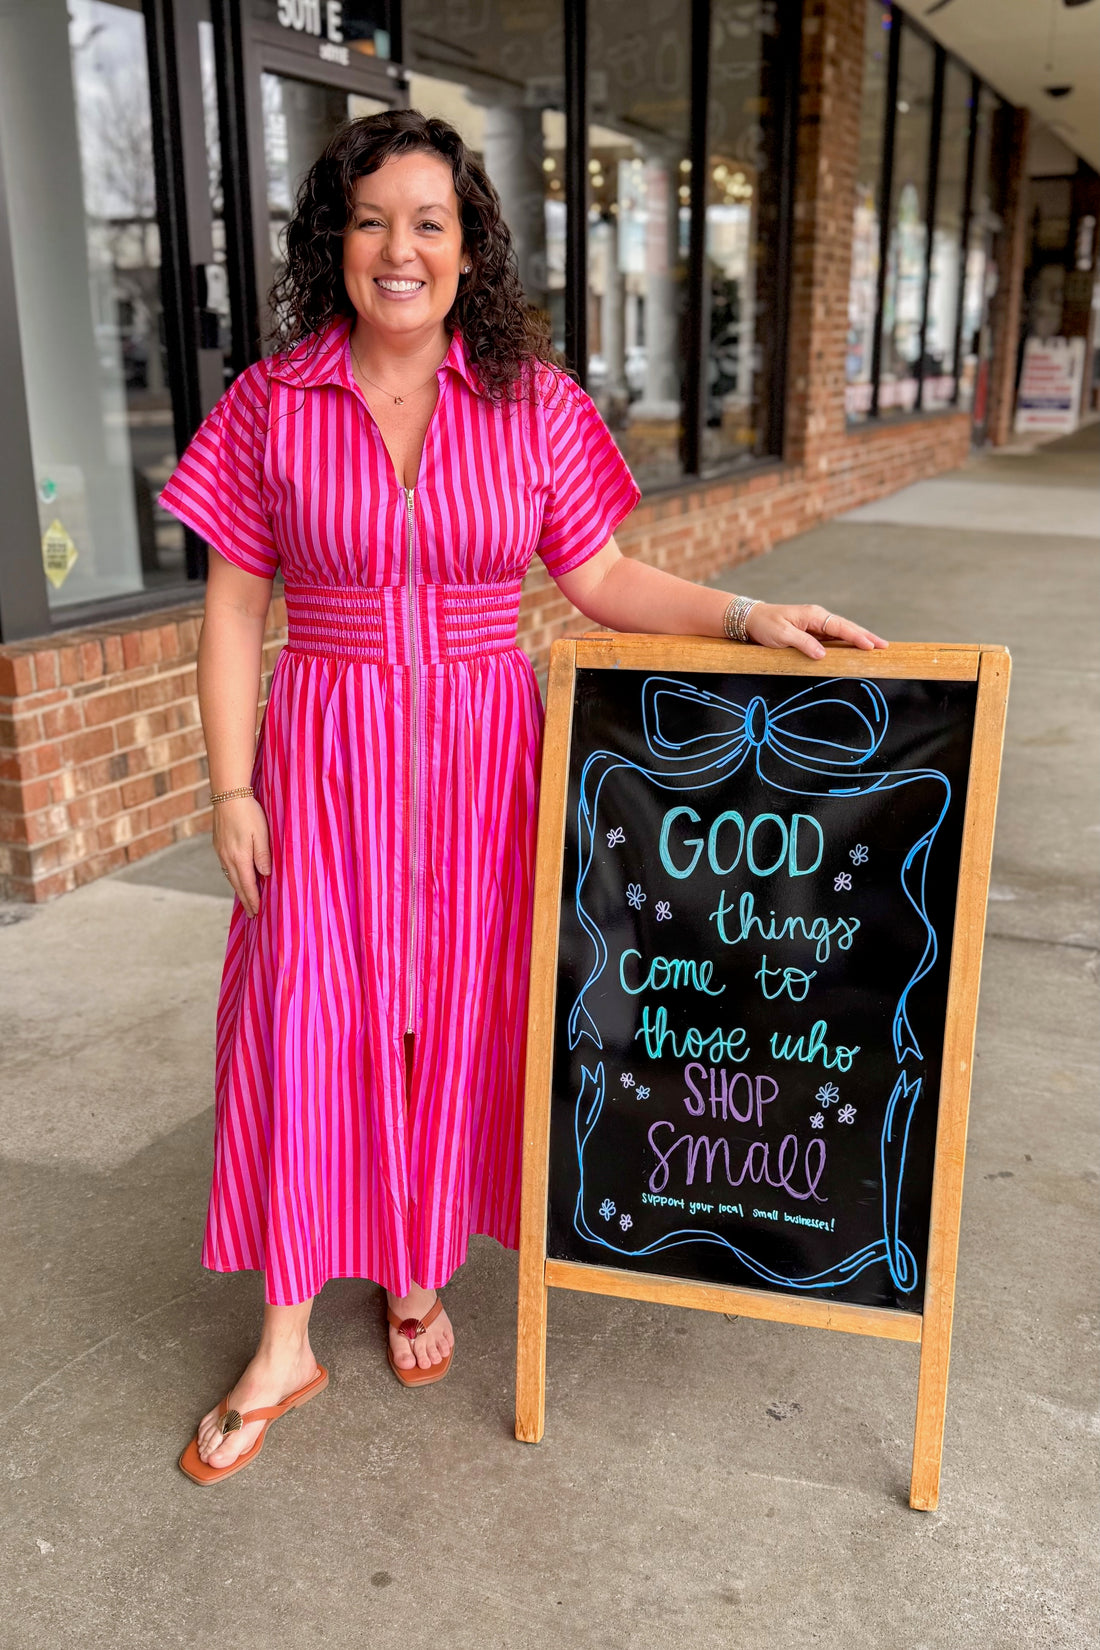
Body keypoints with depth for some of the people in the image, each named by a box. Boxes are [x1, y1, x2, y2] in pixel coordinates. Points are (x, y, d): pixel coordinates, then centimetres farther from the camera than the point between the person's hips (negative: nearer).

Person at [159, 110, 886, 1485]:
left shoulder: (533, 402, 0)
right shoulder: (270, 404, -1)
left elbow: (600, 577, 3)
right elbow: (235, 608, 1)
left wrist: (749, 618, -11)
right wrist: (230, 788, -4)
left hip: (479, 762, 1)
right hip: (324, 762, 0)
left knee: (454, 1022, 10)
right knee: (303, 1035, 2)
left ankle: (418, 1276, 36)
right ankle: (285, 1344, 21)